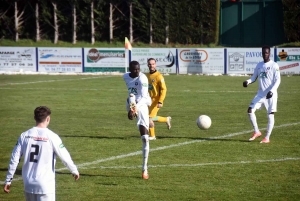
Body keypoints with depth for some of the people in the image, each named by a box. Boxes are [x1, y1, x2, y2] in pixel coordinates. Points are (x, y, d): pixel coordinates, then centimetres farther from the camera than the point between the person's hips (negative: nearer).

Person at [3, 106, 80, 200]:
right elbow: (65, 157, -2)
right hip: (45, 185, -4)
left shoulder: (24, 136, 1)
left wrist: (8, 180, 8)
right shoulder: (52, 137, -9)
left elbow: (14, 159, 1)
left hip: (28, 184, 4)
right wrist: (74, 171, 16)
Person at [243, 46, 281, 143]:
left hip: (271, 95, -5)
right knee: (250, 110, -5)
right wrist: (248, 81, -7)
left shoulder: (274, 65, -6)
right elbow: (254, 77, 16)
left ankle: (267, 137, 0)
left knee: (270, 114, -5)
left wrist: (272, 91, -23)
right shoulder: (259, 65, 11)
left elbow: (277, 80, -10)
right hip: (260, 93, 5)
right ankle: (256, 132, 9)